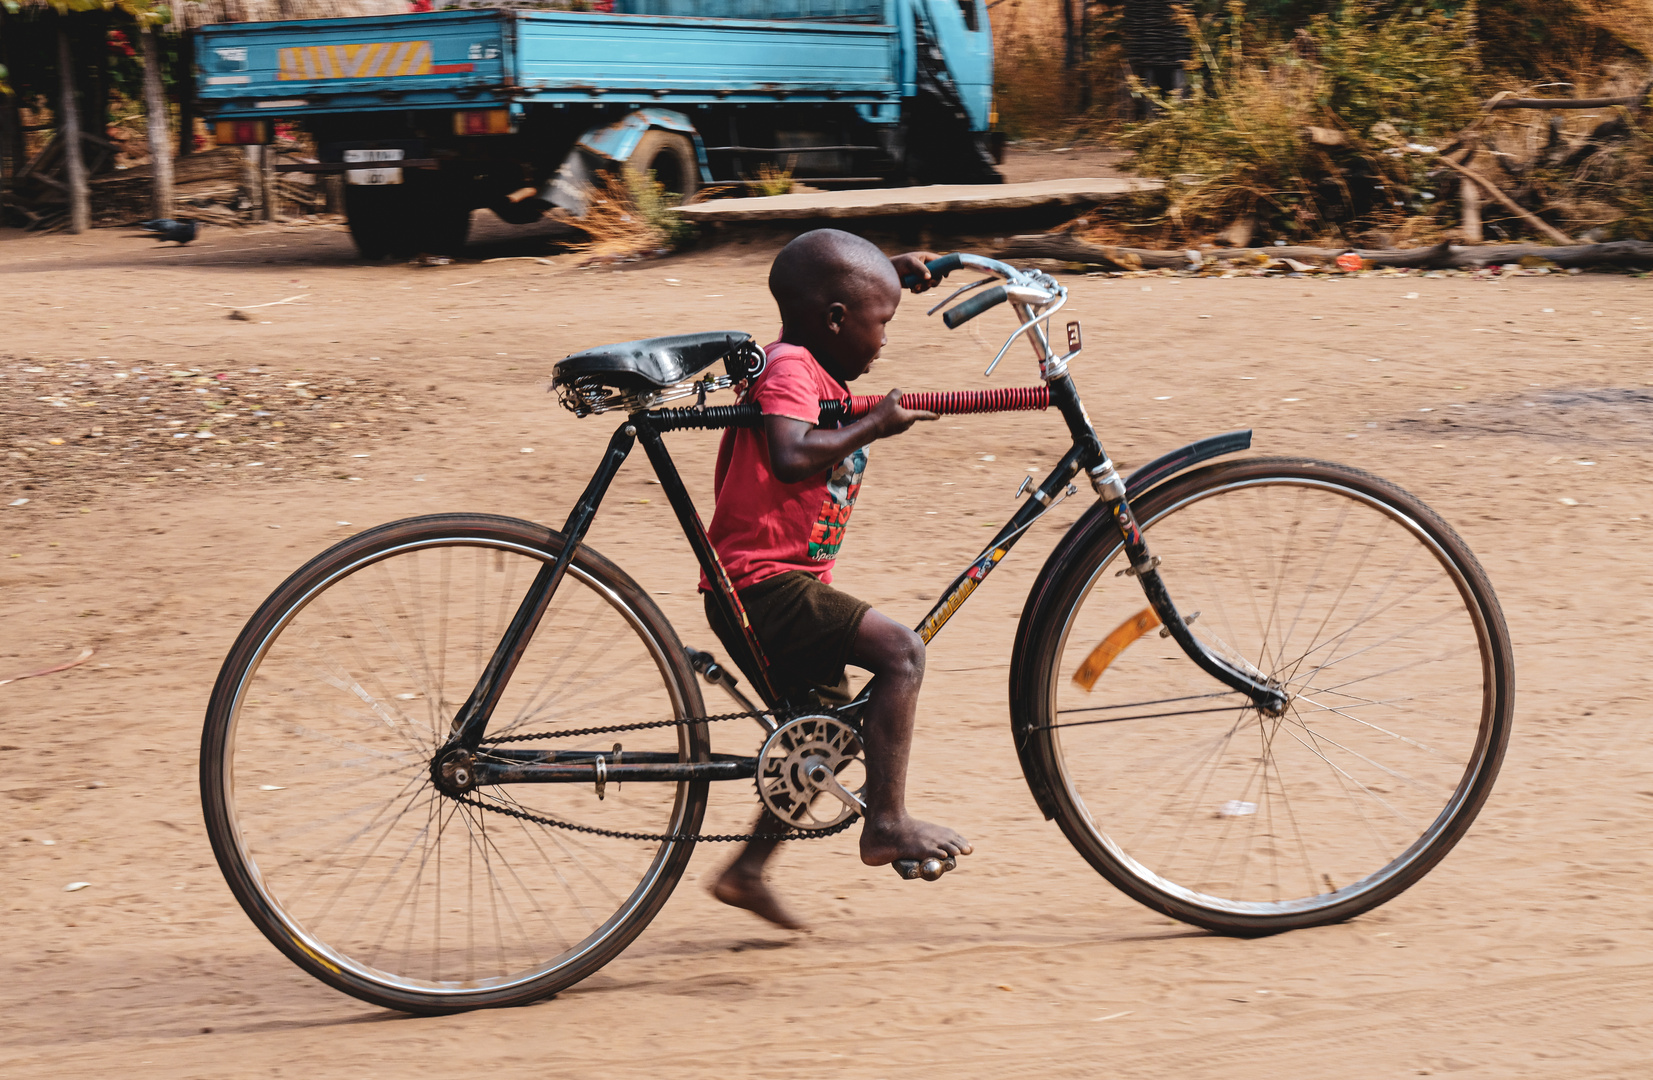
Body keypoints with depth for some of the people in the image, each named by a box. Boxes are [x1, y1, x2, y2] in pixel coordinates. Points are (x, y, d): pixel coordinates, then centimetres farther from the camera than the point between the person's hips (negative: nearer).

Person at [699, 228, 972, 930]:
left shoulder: (812, 364, 17)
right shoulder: (791, 369, -14)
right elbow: (792, 455, -33)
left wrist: (892, 275, 30)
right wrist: (875, 425, -24)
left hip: (766, 584, 11)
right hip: (765, 582, -11)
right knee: (900, 651, -21)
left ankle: (748, 871, 26)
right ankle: (887, 823, -18)